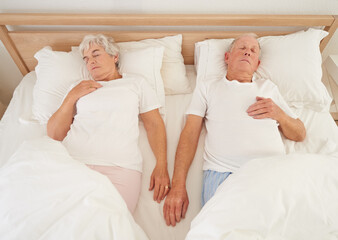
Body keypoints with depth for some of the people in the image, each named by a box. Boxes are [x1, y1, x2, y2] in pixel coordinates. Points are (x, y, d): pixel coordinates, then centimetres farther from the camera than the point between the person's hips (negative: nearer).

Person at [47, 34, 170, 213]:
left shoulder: (136, 83, 20)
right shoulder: (79, 88, 25)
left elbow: (154, 124, 10)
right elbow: (54, 134, 19)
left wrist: (161, 166, -5)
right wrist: (71, 97, 8)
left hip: (119, 166, -2)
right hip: (71, 163, 3)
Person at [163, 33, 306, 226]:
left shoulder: (269, 87, 25)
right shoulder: (206, 88, 18)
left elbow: (300, 135, 24)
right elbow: (190, 134, 6)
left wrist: (279, 114, 2)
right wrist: (178, 185, -5)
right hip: (223, 173, -2)